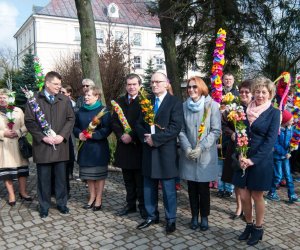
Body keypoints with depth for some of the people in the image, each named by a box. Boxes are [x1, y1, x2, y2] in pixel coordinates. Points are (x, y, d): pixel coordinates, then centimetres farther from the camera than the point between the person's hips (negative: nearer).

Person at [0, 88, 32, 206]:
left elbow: (25, 126, 1)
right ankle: (11, 195, 13)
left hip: (18, 144, 1)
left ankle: (23, 192, 21)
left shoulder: (18, 110, 3)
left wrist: (18, 132, -15)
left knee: (22, 168, 7)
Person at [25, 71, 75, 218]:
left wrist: (62, 136, -9)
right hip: (42, 145, -2)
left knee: (61, 177, 10)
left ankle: (61, 203, 25)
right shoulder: (34, 99, 0)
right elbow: (29, 121, -4)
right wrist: (43, 137, -13)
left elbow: (71, 119, 5)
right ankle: (44, 206, 20)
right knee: (43, 178, 7)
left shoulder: (65, 100, 8)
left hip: (60, 145, 2)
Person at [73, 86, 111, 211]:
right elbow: (75, 126, 14)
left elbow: (107, 129, -13)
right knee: (88, 174, 13)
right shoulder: (81, 110, 8)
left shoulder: (103, 111, -9)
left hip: (99, 147, -5)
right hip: (85, 147, 5)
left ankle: (98, 199, 18)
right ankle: (92, 197, 28)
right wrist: (79, 134, -6)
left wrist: (93, 135, -20)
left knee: (99, 174, 5)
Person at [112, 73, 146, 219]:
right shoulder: (119, 101, 12)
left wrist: (132, 136, -17)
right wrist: (121, 135, -9)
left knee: (140, 180, 3)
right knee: (128, 179, 15)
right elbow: (114, 121, 7)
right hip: (124, 146, 5)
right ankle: (130, 204, 26)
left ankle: (143, 206, 14)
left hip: (138, 146, -5)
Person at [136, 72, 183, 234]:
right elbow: (139, 124, 9)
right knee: (149, 186, 14)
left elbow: (175, 127, -16)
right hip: (148, 150, 6)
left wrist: (155, 139, -19)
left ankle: (171, 219, 21)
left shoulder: (174, 102, -6)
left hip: (166, 151, -5)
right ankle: (152, 216, 29)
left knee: (168, 188, 5)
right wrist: (145, 137, -11)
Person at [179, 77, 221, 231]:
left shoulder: (212, 105, -5)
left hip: (206, 155, -2)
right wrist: (187, 148, -11)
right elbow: (181, 130, 4)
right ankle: (194, 216, 24)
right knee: (192, 187, 9)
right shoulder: (184, 106, 2)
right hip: (188, 155, 2)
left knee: (203, 187, 5)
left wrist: (201, 147, -15)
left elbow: (216, 131, -7)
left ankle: (204, 217, 22)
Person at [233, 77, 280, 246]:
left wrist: (253, 160, -17)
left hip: (261, 161, -3)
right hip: (243, 160, 3)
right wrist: (240, 156, -9)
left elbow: (271, 140, -11)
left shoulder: (274, 113, -5)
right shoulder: (246, 109, 6)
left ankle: (258, 228, 27)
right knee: (244, 196, 8)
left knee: (257, 196, 8)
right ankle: (249, 225, 29)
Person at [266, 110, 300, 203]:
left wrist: (288, 152, -5)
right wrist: (285, 153, -16)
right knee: (278, 176, 2)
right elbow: (275, 145, -18)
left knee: (288, 175, 10)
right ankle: (271, 193, 20)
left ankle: (292, 195, 18)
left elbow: (289, 141, 7)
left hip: (285, 155, 6)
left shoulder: (289, 128, -1)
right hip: (277, 156, -6)